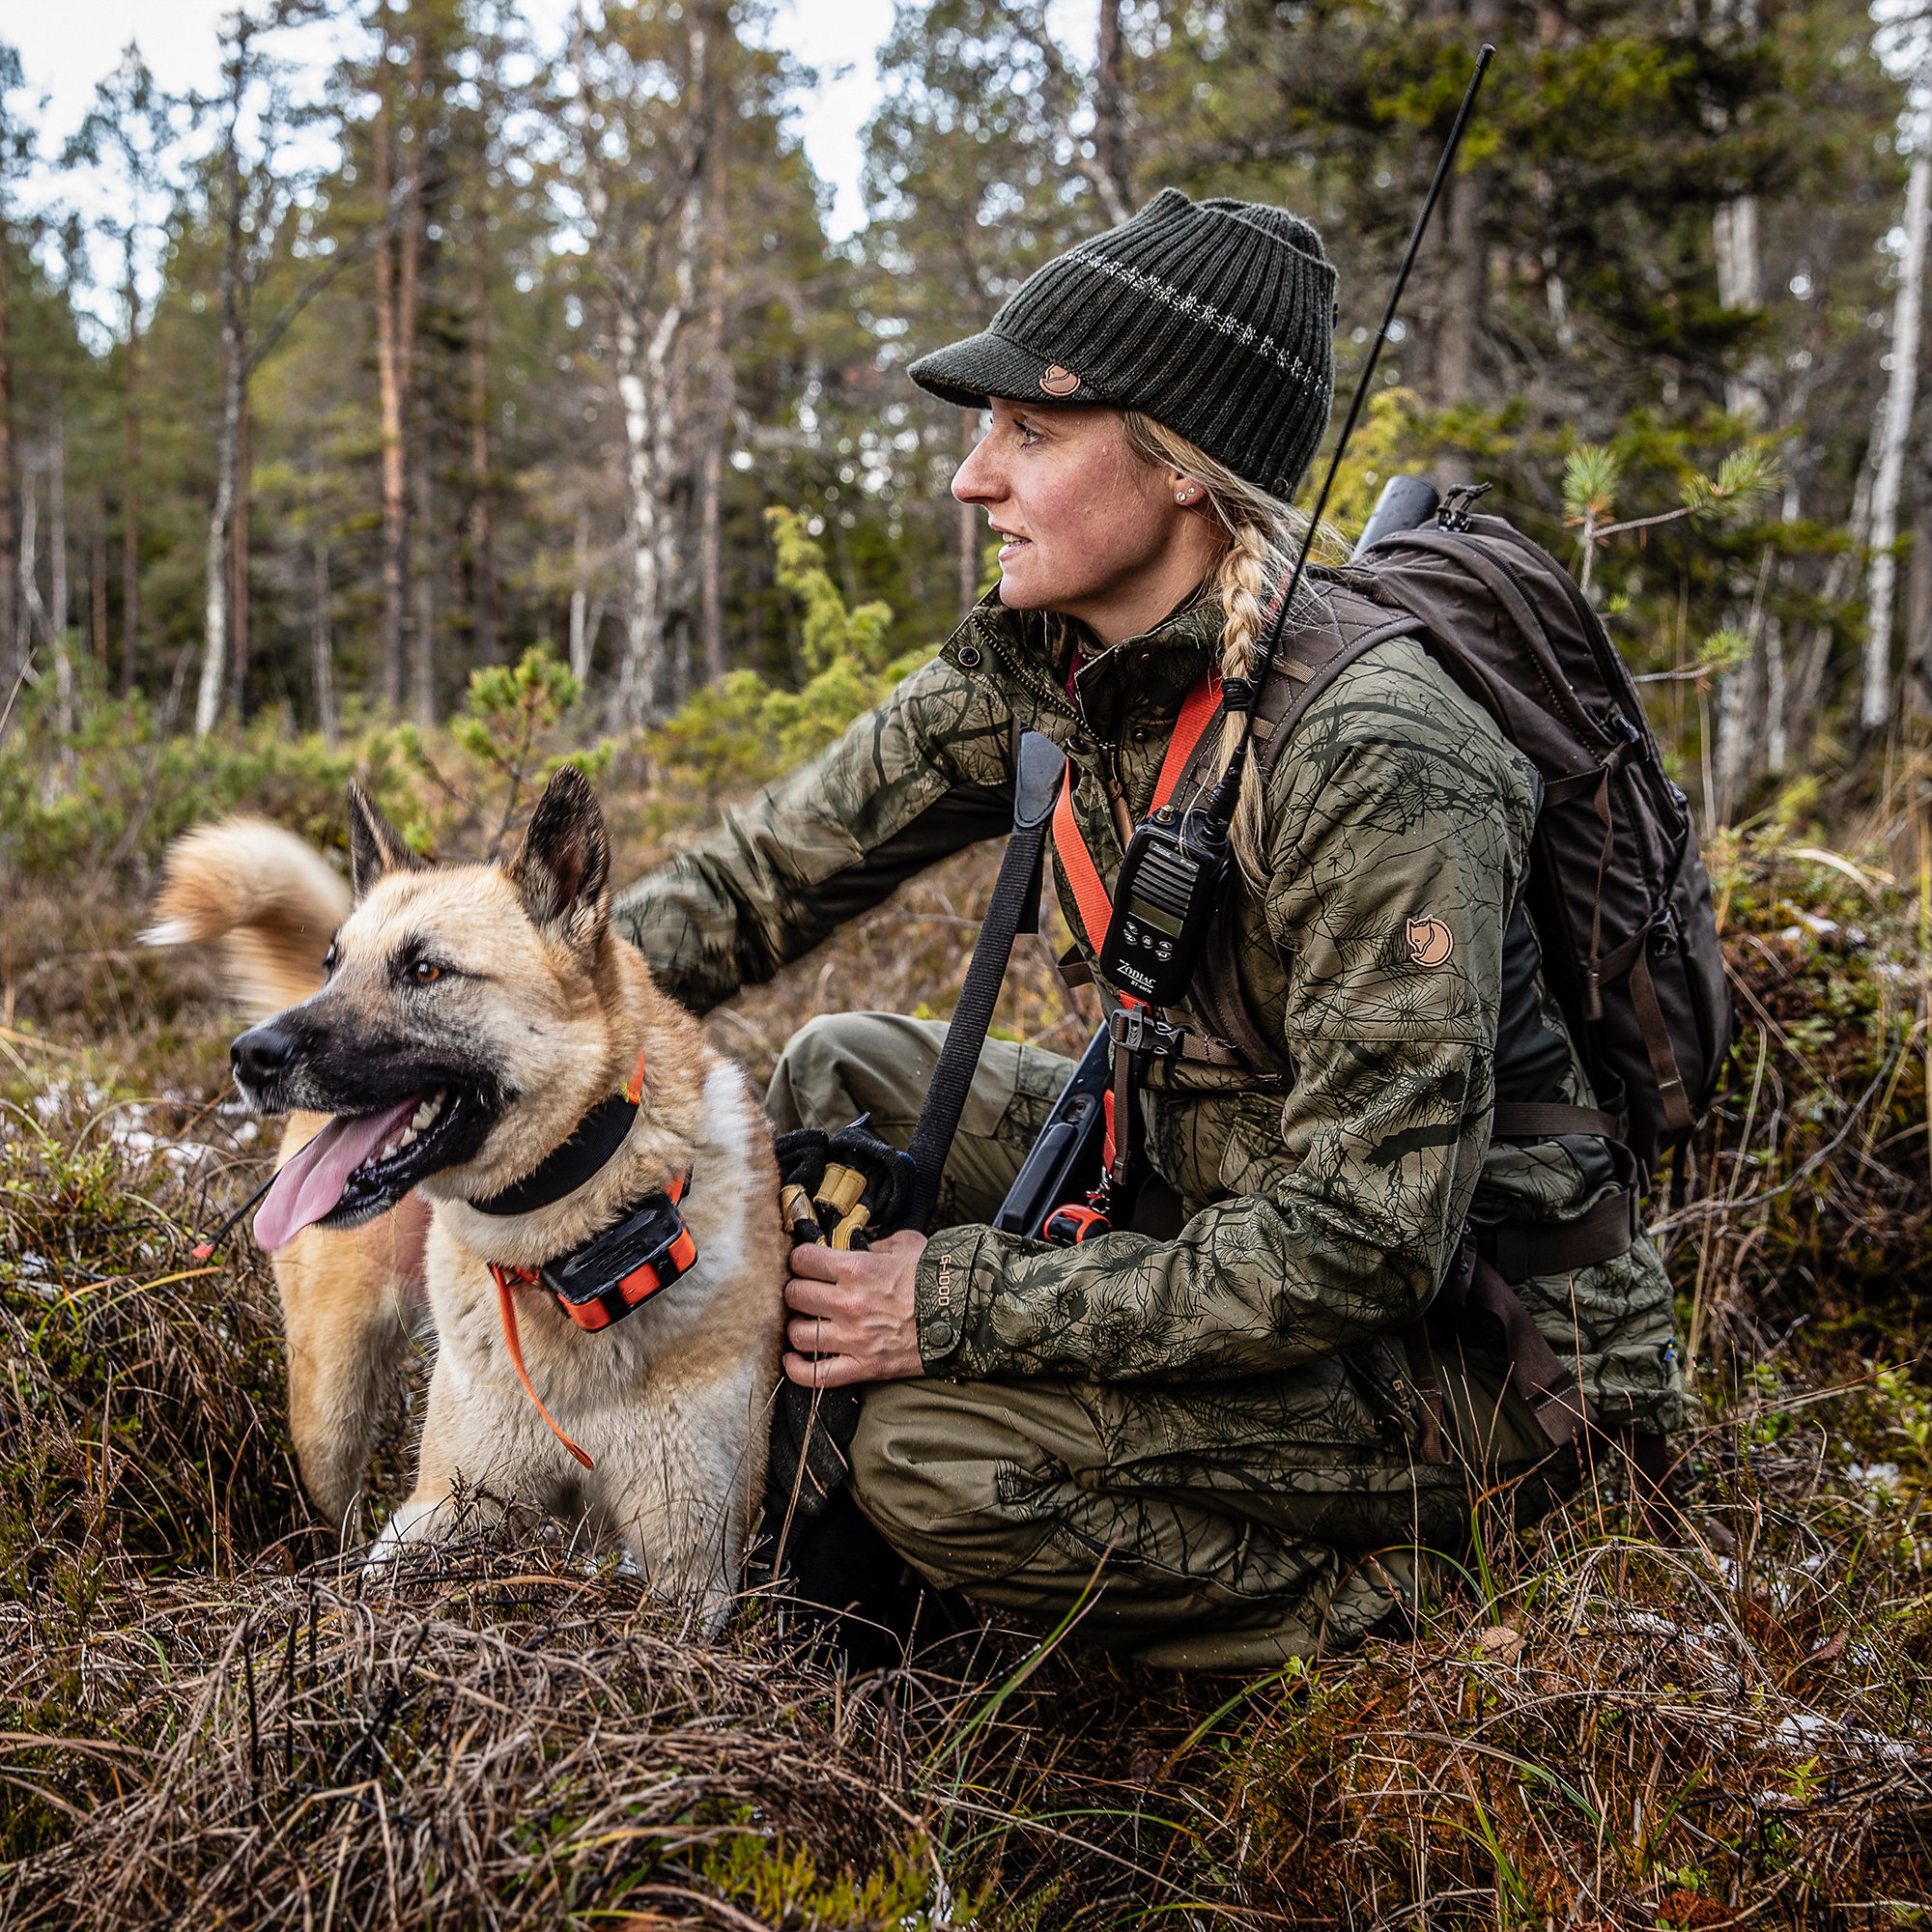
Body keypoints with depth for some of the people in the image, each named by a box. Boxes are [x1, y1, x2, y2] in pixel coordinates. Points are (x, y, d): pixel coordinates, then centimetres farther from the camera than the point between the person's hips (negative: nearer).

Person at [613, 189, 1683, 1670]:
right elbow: (773, 873, 2)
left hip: (1478, 1353, -8)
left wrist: (964, 1304, -25)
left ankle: (1390, 1614, -1)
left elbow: (1364, 1240, -30)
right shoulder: (1032, 670, -5)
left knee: (931, 1442, -22)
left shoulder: (1375, 758, -30)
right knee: (846, 1078, 2)